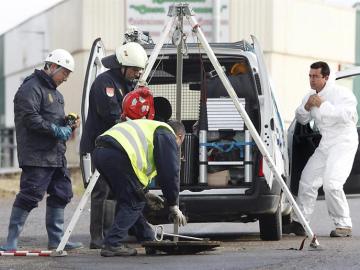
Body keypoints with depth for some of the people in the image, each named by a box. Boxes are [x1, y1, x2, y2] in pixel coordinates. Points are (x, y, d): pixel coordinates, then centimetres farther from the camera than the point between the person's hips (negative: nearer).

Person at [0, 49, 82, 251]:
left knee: (61, 194, 11)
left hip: (56, 155, 10)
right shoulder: (31, 88, -9)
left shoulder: (54, 91, 24)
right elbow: (31, 119, -19)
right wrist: (56, 130, -20)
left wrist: (68, 124, 10)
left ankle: (56, 238, 19)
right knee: (30, 195, -11)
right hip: (37, 156, -10)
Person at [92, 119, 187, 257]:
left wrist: (144, 194, 35)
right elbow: (170, 173, 4)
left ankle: (149, 241, 30)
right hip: (116, 155, -10)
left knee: (127, 200, 20)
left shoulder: (153, 128, 37)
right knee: (134, 203, 0)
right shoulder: (168, 137, 10)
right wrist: (173, 206, 10)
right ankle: (113, 244, -7)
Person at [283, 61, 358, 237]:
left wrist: (323, 105, -24)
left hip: (343, 143, -8)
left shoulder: (341, 93, -12)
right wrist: (306, 107, -5)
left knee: (331, 183, -22)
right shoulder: (311, 96, 12)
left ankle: (344, 225, -12)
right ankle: (299, 222, 19)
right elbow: (301, 119, 16)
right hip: (325, 144, 8)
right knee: (307, 180, 9)